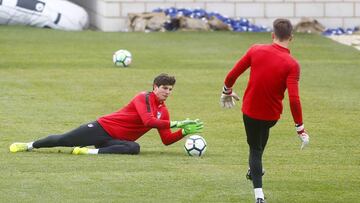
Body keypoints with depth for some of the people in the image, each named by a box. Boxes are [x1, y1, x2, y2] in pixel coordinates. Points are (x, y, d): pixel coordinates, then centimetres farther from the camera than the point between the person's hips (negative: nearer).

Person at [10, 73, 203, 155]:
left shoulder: (164, 111, 8)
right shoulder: (144, 98, -14)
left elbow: (167, 140, 8)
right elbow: (148, 121, -31)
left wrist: (185, 132, -9)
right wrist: (176, 124, -30)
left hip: (116, 140, 5)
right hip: (102, 128, -5)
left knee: (134, 148, -31)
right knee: (63, 140, -1)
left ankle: (92, 152, -25)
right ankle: (30, 145, 24)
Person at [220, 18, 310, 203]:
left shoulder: (256, 50, -13)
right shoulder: (292, 65, -19)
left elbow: (233, 74, -5)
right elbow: (294, 99, -25)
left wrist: (226, 92, 15)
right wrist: (300, 129, -17)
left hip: (250, 111, 0)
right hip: (272, 115, 0)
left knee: (255, 149, 15)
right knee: (263, 130, 34)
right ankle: (254, 171, 47)